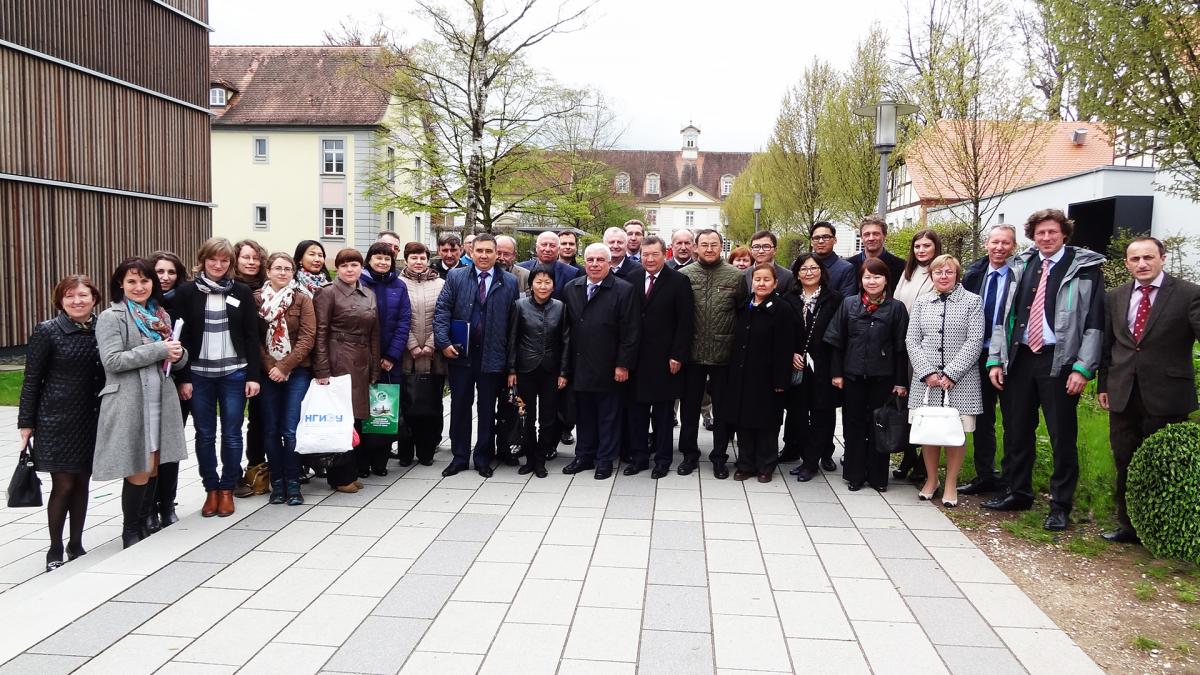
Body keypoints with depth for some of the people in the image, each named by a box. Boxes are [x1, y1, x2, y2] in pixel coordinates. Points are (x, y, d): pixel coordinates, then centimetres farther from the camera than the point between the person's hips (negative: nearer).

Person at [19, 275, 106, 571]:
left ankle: (76, 546, 24)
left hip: (92, 421, 4)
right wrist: (26, 422, -4)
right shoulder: (47, 332, -7)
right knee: (63, 484, -1)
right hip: (58, 421, -4)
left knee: (82, 482, 11)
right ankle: (55, 551, 13)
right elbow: (32, 380, -4)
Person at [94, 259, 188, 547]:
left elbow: (179, 358, 18)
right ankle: (130, 532, 14)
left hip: (161, 401, 6)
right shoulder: (110, 317, -4)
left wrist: (178, 354, -7)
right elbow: (112, 360, -16)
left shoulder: (160, 315, 15)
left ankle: (145, 524, 24)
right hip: (129, 404, -6)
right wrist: (159, 350, -18)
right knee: (139, 471, -3)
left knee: (154, 468, 11)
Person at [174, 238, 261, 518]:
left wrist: (254, 376, -3)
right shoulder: (187, 292, 1)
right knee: (205, 435, 7)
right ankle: (211, 489, 19)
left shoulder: (242, 292, 2)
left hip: (234, 374, 0)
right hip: (199, 375, 0)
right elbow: (181, 337, 0)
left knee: (231, 434, 4)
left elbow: (252, 336, 2)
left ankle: (227, 490, 17)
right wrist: (183, 378, -5)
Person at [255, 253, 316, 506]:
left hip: (297, 372, -2)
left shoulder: (302, 299, 0)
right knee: (271, 430, 5)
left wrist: (284, 367, -11)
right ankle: (277, 482, 17)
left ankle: (293, 484, 7)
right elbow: (254, 338, 2)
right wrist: (269, 366, -9)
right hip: (268, 373, 2)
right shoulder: (257, 299, 3)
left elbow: (308, 338, -5)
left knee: (290, 430, -4)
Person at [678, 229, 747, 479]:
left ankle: (719, 456, 22)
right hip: (692, 353, 1)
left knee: (722, 409, 9)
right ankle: (689, 454, 26)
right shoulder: (684, 275, -1)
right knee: (689, 406, 11)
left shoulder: (736, 276, -1)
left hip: (723, 353, 0)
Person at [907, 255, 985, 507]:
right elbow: (912, 340, 5)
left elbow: (974, 342, -7)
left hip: (960, 380, -2)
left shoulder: (972, 302, 1)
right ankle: (931, 479, 23)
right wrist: (927, 372, -8)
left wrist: (950, 374, -13)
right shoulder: (922, 302, 9)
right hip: (926, 380, 3)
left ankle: (951, 484, 16)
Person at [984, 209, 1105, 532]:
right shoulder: (1020, 266, 11)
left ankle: (1060, 506, 13)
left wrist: (1082, 368, -13)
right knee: (1016, 432, 12)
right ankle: (1017, 493, 28)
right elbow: (1005, 315, 13)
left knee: (1062, 437, 2)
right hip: (1019, 359, 4)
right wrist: (996, 360, 5)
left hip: (1059, 363, -4)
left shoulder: (1086, 267, -2)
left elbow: (1095, 321, -6)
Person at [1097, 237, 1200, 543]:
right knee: (1125, 465, 13)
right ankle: (1129, 526, 26)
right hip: (1123, 395, 5)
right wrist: (1103, 384, 13)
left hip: (1166, 397, -4)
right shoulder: (1115, 297, 9)